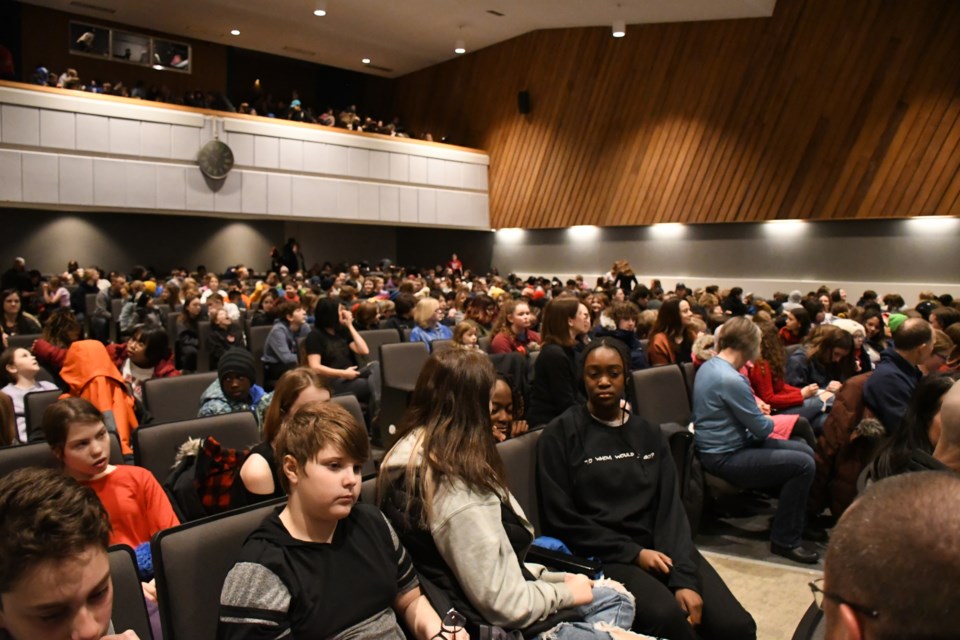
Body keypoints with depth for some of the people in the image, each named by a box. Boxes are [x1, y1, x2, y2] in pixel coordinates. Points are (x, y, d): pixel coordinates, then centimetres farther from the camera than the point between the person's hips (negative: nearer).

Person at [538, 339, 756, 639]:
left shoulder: (648, 433, 12)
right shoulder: (560, 434, -3)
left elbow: (670, 507, 3)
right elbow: (561, 518, -6)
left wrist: (684, 577, -12)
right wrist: (633, 553, -12)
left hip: (659, 547, 4)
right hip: (603, 556, -4)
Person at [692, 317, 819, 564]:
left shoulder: (709, 366, 6)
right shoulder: (730, 380, -26)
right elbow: (762, 428, -17)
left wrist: (755, 406, 8)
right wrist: (770, 421, 6)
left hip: (723, 446, 11)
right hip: (726, 458, -11)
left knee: (805, 451, 14)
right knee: (803, 465, -16)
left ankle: (795, 520, 31)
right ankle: (784, 539, -2)